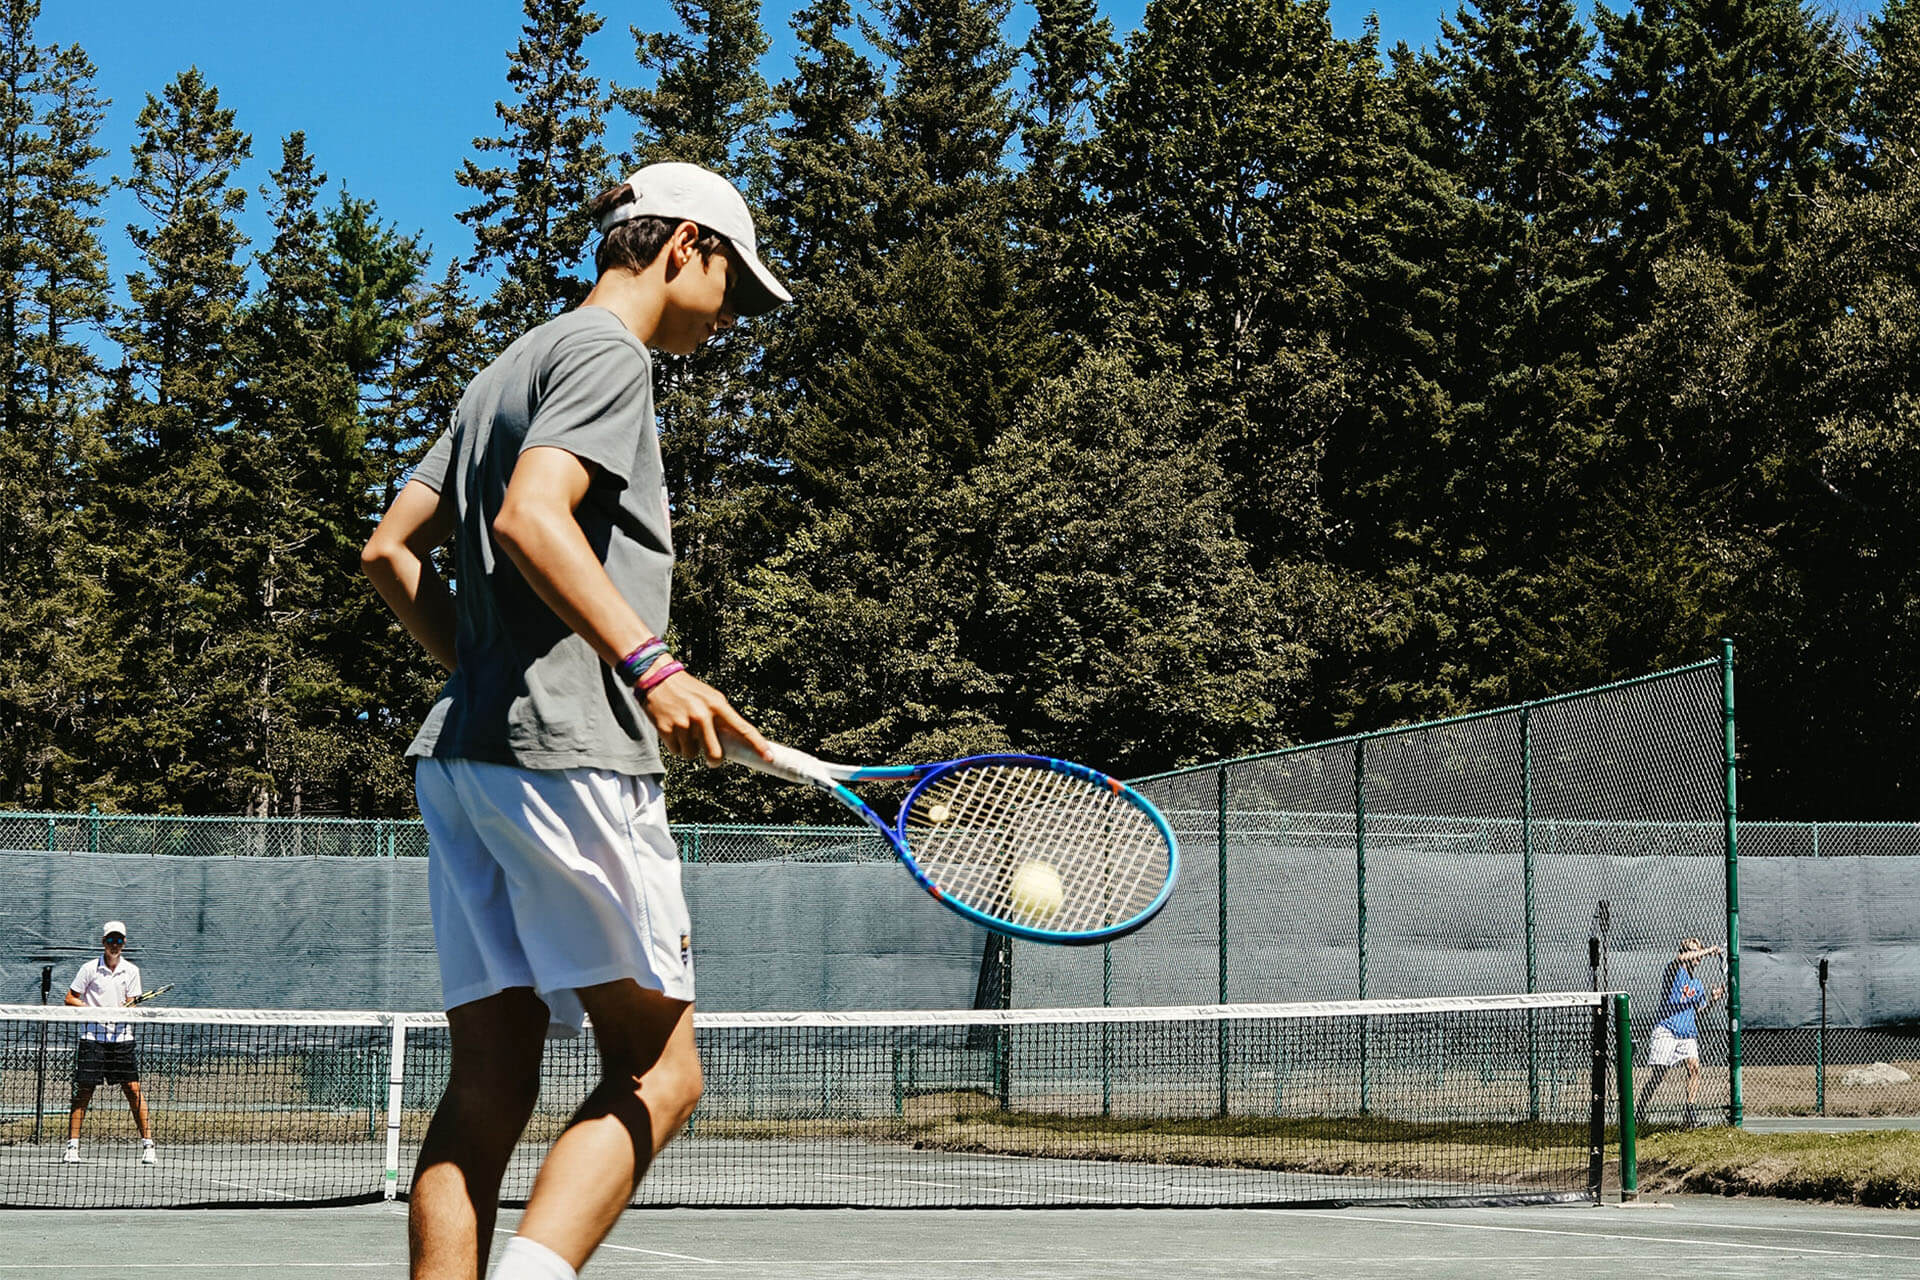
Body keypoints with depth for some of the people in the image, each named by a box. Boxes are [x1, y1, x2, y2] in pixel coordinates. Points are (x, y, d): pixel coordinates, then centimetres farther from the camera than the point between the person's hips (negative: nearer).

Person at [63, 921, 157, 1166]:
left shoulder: (131, 971, 7)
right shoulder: (90, 969, 0)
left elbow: (131, 1005, 7)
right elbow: (70, 999, 3)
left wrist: (126, 1010, -16)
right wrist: (94, 1010, -12)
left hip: (122, 1037, 2)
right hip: (93, 1036, -2)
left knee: (133, 1090, -4)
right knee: (84, 1091, -2)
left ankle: (147, 1144, -1)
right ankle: (72, 1146, 5)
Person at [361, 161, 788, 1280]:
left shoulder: (510, 372, 27)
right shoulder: (609, 352, -2)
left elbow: (392, 551, 25)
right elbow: (530, 519, -18)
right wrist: (649, 664, -25)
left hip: (462, 750, 9)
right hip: (568, 752, -9)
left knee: (490, 1083, 3)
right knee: (658, 1072, -8)